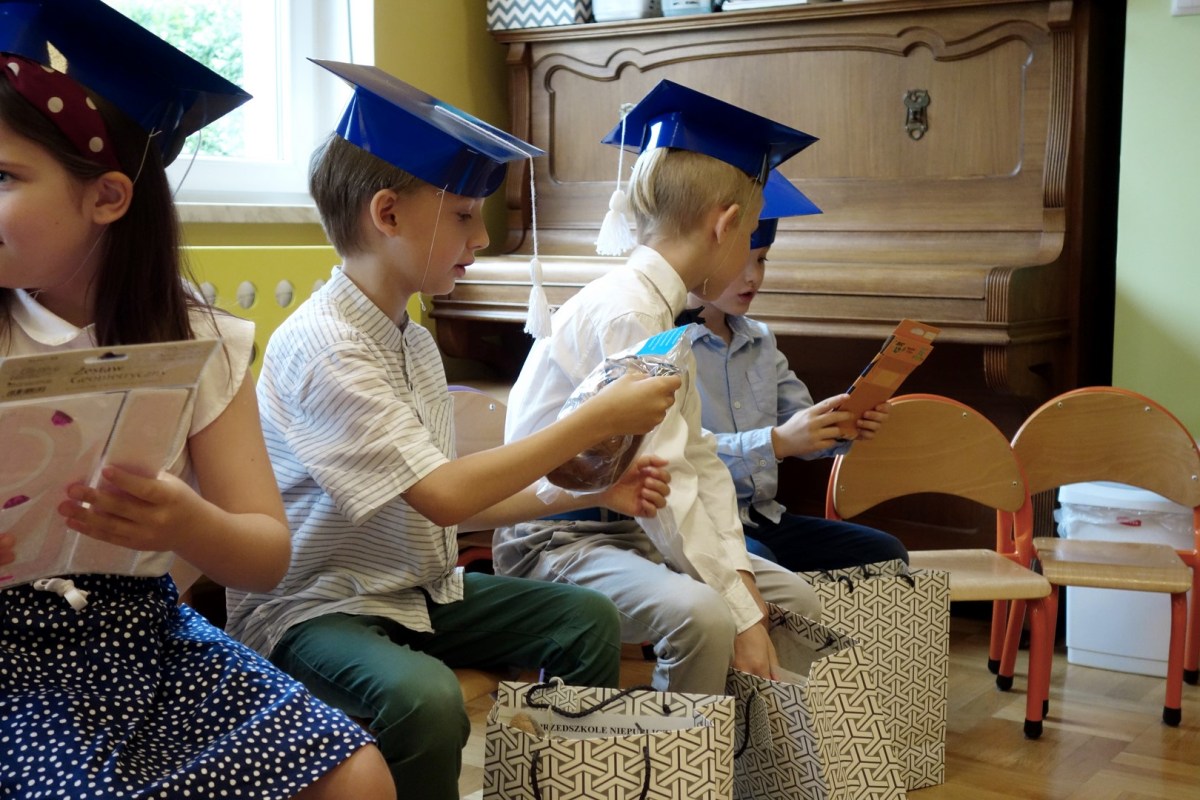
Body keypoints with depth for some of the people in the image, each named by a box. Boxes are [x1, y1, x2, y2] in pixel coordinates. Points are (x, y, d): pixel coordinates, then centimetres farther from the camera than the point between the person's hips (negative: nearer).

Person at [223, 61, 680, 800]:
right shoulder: (322, 347, -21)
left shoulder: (416, 342, 7)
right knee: (425, 698, -35)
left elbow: (451, 501, 9)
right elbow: (443, 497, -28)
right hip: (313, 607, -9)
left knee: (587, 620, 6)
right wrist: (597, 420, -23)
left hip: (419, 589, 9)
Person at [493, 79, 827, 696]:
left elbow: (700, 461, 7)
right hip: (553, 540, -10)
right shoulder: (625, 314, -21)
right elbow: (660, 485, -26)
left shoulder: (669, 315, 10)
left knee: (795, 600, 6)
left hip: (624, 529, 10)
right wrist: (739, 610, -22)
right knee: (700, 614, -32)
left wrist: (738, 572, -5)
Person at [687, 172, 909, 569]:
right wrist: (774, 443, -28)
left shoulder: (760, 341, 16)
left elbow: (801, 435, 15)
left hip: (762, 516, 8)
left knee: (884, 552, -4)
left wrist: (844, 425, -7)